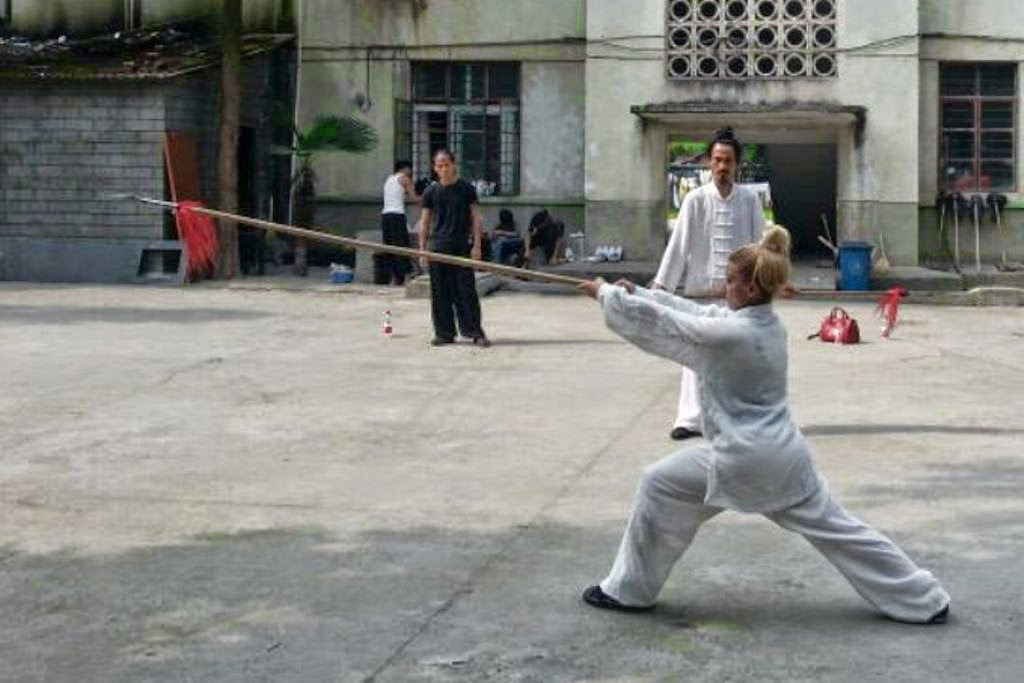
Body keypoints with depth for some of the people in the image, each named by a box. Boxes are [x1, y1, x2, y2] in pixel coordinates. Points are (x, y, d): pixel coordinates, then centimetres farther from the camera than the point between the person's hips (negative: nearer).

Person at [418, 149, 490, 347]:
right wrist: (423, 249, 6)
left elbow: (476, 217, 4)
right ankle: (444, 332, 10)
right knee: (440, 293, 3)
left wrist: (477, 245, -4)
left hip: (461, 246, -2)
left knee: (466, 290, -3)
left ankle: (475, 331, 3)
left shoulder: (466, 189, 3)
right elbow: (425, 222, 12)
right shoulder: (431, 192, 8)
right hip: (437, 247, 2)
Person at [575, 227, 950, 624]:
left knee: (658, 487, 8)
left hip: (743, 463, -8)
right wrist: (636, 291, 12)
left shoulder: (729, 335, -18)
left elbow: (658, 323, -10)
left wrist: (606, 292, 3)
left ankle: (630, 590, 17)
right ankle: (924, 602, 17)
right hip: (787, 457, 8)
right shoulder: (768, 325, 6)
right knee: (838, 530, 14)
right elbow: (693, 313, 13)